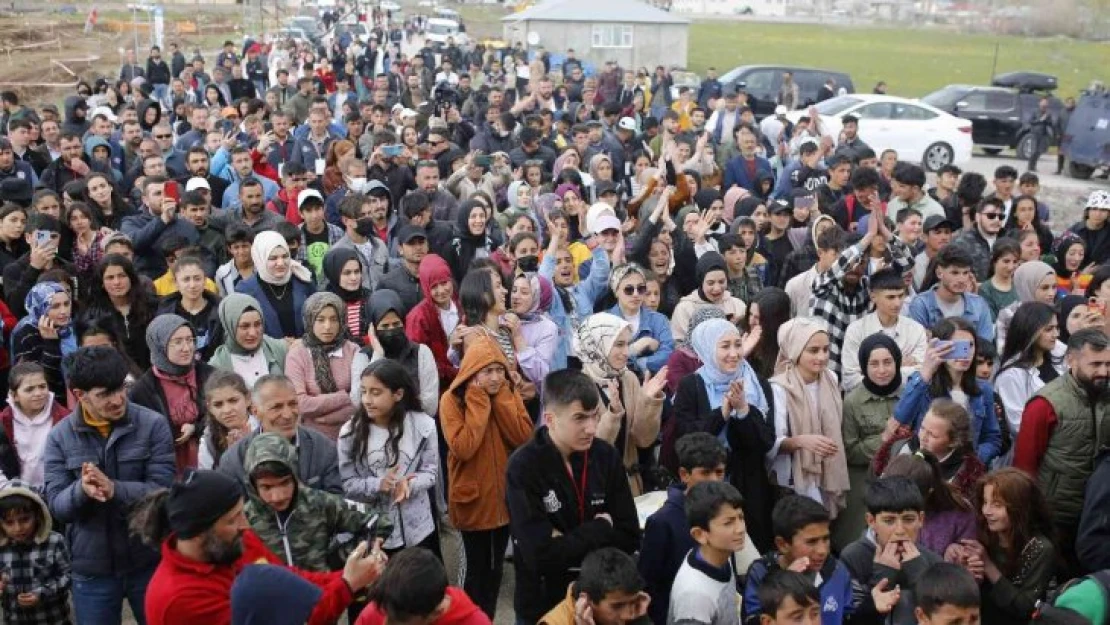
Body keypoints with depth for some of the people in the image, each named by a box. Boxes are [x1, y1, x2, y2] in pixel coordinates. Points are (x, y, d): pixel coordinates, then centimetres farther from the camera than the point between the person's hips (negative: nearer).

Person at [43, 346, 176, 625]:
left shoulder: (153, 425, -9)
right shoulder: (59, 437, -3)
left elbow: (163, 491, -14)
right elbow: (56, 506, -6)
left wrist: (114, 489, -31)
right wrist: (81, 490, -28)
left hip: (149, 562, -1)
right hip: (92, 570, 1)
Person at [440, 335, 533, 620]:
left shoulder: (510, 394, 1)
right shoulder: (452, 400, -13)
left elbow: (524, 438, -12)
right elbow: (463, 449, -25)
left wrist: (502, 397, -16)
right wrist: (478, 402, -23)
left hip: (505, 494, 4)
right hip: (473, 497, -4)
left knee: (496, 566, 17)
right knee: (477, 568, 4)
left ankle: (489, 618, 34)